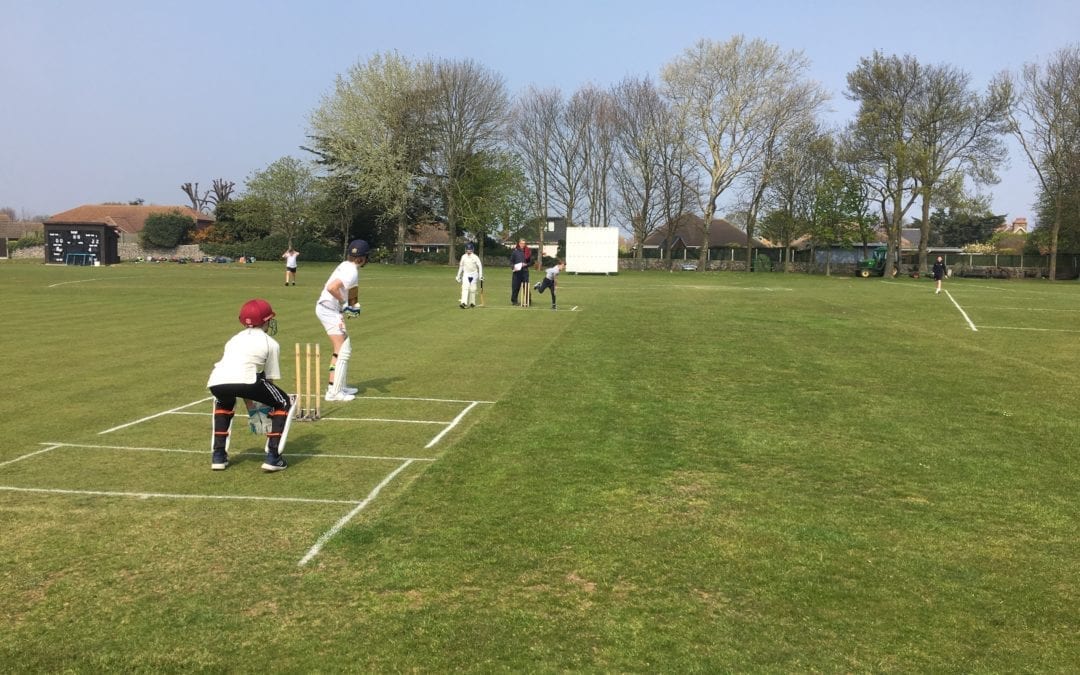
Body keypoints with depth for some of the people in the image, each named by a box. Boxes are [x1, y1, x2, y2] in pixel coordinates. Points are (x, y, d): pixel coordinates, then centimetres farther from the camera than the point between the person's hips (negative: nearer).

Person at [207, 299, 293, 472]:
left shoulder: (235, 339, 36)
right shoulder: (270, 343, 21)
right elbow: (269, 379, 22)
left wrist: (251, 407, 46)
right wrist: (267, 405, 38)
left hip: (216, 382, 5)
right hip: (244, 379, -5)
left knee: (224, 402, 41)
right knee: (284, 403, 18)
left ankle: (218, 455, 33)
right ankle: (273, 457, 8)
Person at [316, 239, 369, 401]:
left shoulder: (346, 266, 10)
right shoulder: (352, 272, -18)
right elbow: (332, 288, -31)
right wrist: (345, 304, -20)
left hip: (330, 309, 10)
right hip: (330, 310, -10)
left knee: (346, 347, 19)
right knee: (342, 351, -10)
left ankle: (340, 386, 27)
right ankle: (333, 391, -11)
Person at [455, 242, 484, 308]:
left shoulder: (475, 257, -5)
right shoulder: (463, 257, 5)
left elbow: (480, 266, -7)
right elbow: (461, 266, 14)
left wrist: (480, 275, -15)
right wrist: (458, 276, 16)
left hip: (474, 274, -1)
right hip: (466, 274, 1)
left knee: (473, 289, 3)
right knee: (465, 288, -14)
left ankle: (472, 302, 17)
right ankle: (464, 302, -24)